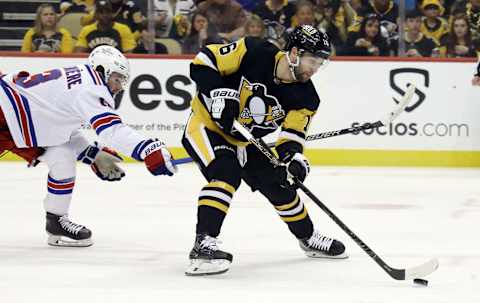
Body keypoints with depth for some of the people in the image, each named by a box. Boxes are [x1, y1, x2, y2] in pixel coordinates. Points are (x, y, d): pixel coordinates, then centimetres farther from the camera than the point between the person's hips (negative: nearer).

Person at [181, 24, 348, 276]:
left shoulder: (305, 97, -11)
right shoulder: (252, 52, -25)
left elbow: (291, 136, -13)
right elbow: (203, 62, -20)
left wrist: (293, 156, -34)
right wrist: (219, 92, -33)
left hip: (244, 141, 6)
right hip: (207, 125, -6)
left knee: (279, 185, 10)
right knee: (226, 172, -31)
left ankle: (308, 238, 35)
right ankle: (203, 244, -35)